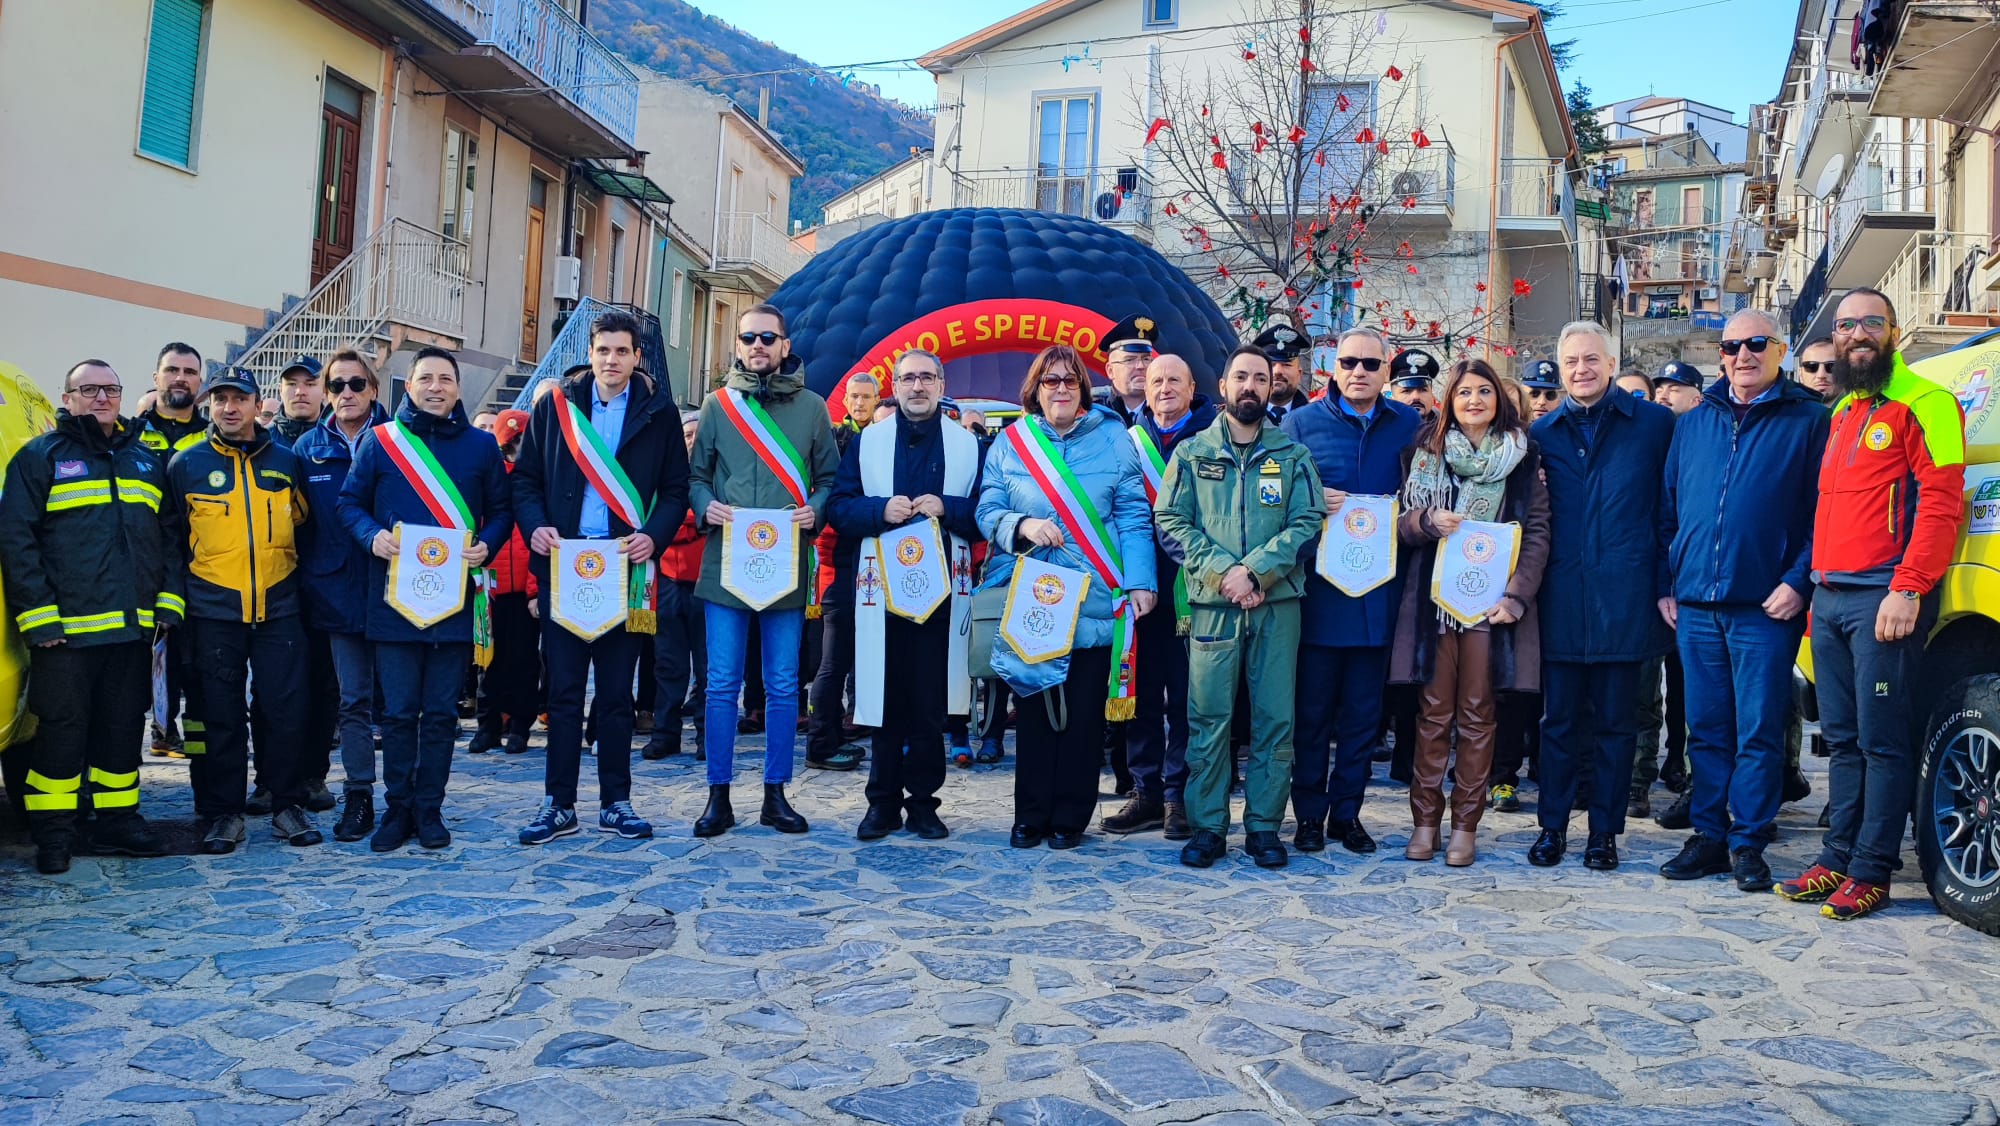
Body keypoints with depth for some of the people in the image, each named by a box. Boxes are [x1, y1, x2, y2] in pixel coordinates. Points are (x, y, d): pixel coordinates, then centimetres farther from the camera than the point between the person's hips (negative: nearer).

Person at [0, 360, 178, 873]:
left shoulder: (147, 460, 15)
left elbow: (169, 537, 15)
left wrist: (168, 600, 3)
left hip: (133, 625, 4)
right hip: (65, 629, -4)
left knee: (124, 725, 10)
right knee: (62, 727, 1)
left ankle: (117, 820, 20)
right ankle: (53, 832, 10)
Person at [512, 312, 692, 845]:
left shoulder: (659, 412, 4)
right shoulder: (555, 406, 7)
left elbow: (675, 489, 5)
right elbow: (525, 478, 9)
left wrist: (653, 536, -11)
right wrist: (535, 526, -9)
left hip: (625, 567, 0)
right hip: (562, 566, 1)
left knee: (617, 692, 7)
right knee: (563, 690, 4)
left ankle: (615, 801, 16)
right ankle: (559, 803, 11)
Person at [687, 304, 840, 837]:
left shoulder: (812, 407, 6)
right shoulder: (718, 405, 7)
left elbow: (830, 476, 9)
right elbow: (696, 473, 10)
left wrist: (815, 510, -11)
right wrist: (706, 505, -10)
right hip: (725, 562, 0)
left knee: (783, 686, 6)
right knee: (722, 684, 2)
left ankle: (775, 794, 16)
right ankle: (718, 796, 11)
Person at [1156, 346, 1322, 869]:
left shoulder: (1293, 455, 10)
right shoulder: (1192, 452, 10)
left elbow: (1308, 522, 0)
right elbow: (1171, 521, 2)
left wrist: (1254, 570, -13)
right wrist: (1221, 572, -11)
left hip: (1277, 603, 1)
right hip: (1212, 603, 0)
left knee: (1274, 718, 2)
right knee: (1208, 717, 0)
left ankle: (1264, 826, 11)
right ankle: (1207, 826, 8)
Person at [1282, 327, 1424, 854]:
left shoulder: (1409, 425, 8)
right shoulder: (1301, 423, 4)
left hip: (1378, 592, 2)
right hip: (1317, 589, -2)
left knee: (1364, 711, 8)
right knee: (1313, 708, 4)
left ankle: (1347, 812, 20)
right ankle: (1309, 814, 16)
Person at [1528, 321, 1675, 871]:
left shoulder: (1654, 423, 3)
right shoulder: (1543, 431, 10)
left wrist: (1666, 586, -3)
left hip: (1625, 595, -2)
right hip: (1561, 598, 2)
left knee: (1615, 721, 6)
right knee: (1559, 718, 7)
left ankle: (1604, 832, 16)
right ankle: (1552, 826, 17)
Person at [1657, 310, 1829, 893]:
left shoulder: (1808, 421, 2)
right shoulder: (1692, 424, 14)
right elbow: (1667, 509, 15)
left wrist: (1799, 581, -13)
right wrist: (1665, 583, 8)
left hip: (1765, 606, -4)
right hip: (1696, 605, 4)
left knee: (1759, 731, 0)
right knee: (1706, 729, 9)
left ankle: (1747, 842, 10)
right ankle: (1708, 834, 18)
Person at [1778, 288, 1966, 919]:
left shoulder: (1922, 404, -5)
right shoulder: (1841, 412, 21)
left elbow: (1941, 501, -13)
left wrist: (1907, 590, -20)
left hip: (1884, 599, -8)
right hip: (1830, 599, 8)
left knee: (1882, 742, -3)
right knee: (1843, 740, 11)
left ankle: (1871, 873, 2)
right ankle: (1838, 860, 16)